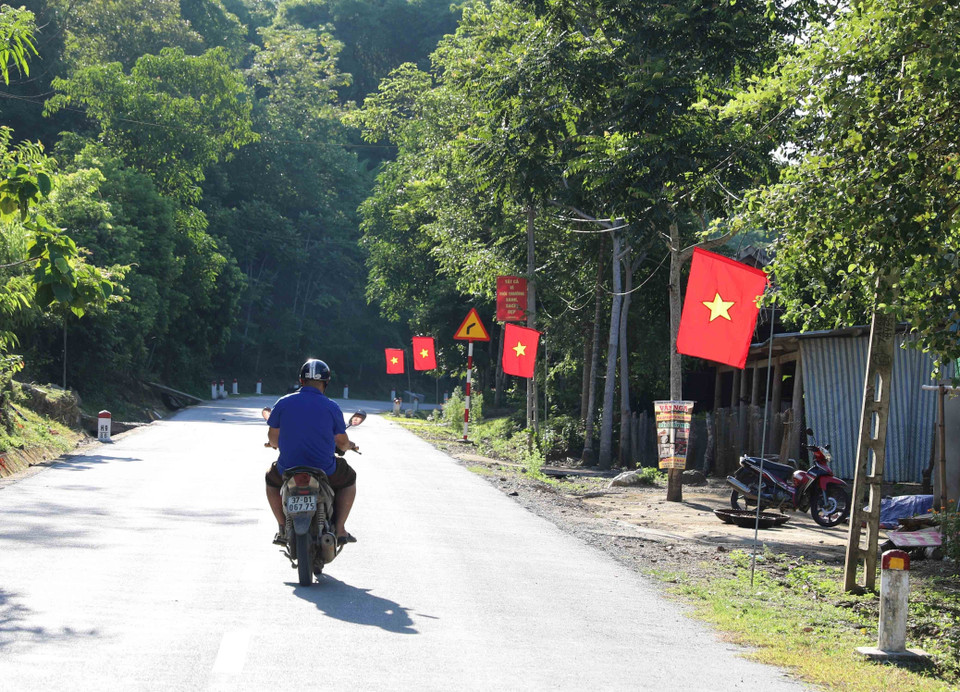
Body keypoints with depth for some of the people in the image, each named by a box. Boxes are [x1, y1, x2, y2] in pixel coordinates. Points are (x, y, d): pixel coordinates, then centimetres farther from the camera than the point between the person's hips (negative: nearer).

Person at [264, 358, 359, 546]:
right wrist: (349, 446, 27)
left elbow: (272, 438, 5)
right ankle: (340, 529, 17)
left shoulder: (283, 403, -4)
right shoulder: (331, 407, -6)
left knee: (271, 478, 34)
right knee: (348, 478, 29)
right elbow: (342, 442, 2)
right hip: (325, 472, -1)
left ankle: (283, 529, 23)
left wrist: (276, 444, 29)